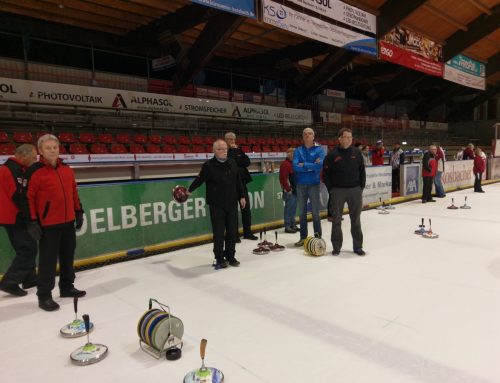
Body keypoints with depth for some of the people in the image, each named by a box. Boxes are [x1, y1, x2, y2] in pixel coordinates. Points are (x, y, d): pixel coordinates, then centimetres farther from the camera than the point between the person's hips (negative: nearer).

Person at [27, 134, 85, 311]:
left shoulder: (67, 169, 8)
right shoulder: (35, 172, -11)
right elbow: (29, 197, -11)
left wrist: (78, 212, 14)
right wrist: (32, 221, -13)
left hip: (68, 222, 6)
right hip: (48, 225, -6)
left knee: (68, 257, 16)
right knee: (48, 261, 0)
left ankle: (67, 287, 32)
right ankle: (44, 296, 13)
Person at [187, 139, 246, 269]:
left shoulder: (232, 163, 5)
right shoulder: (209, 166, -10)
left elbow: (238, 181, 12)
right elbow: (199, 179, -1)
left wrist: (242, 196, 13)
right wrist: (190, 190, 6)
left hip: (232, 203, 5)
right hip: (216, 205, -4)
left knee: (232, 231, 9)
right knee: (219, 232, 2)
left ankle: (230, 256, 25)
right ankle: (219, 258, 16)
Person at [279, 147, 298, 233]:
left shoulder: (294, 163, 16)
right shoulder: (285, 164, -13)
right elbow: (283, 178, -20)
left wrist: (297, 187, 16)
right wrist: (288, 189, -19)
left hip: (295, 189, 9)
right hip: (289, 191, -9)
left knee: (294, 208, 14)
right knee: (289, 208, -5)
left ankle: (293, 225, 24)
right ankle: (287, 226, 1)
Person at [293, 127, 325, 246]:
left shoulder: (319, 150, -2)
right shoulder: (298, 150, 5)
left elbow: (320, 165, -18)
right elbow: (295, 166, -10)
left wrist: (304, 165, -13)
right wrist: (311, 166, -14)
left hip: (314, 184, -3)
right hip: (301, 184, 3)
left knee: (315, 212, 2)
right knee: (302, 212, 11)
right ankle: (303, 237, 21)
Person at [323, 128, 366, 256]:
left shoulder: (357, 153, 5)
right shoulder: (332, 154, -3)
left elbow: (362, 171, 9)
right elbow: (326, 173, -1)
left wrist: (361, 187, 3)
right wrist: (331, 189, -4)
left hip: (355, 190, 2)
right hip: (338, 191, -2)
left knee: (356, 219, 8)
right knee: (336, 219, 5)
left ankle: (358, 246, 18)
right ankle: (336, 247, 16)